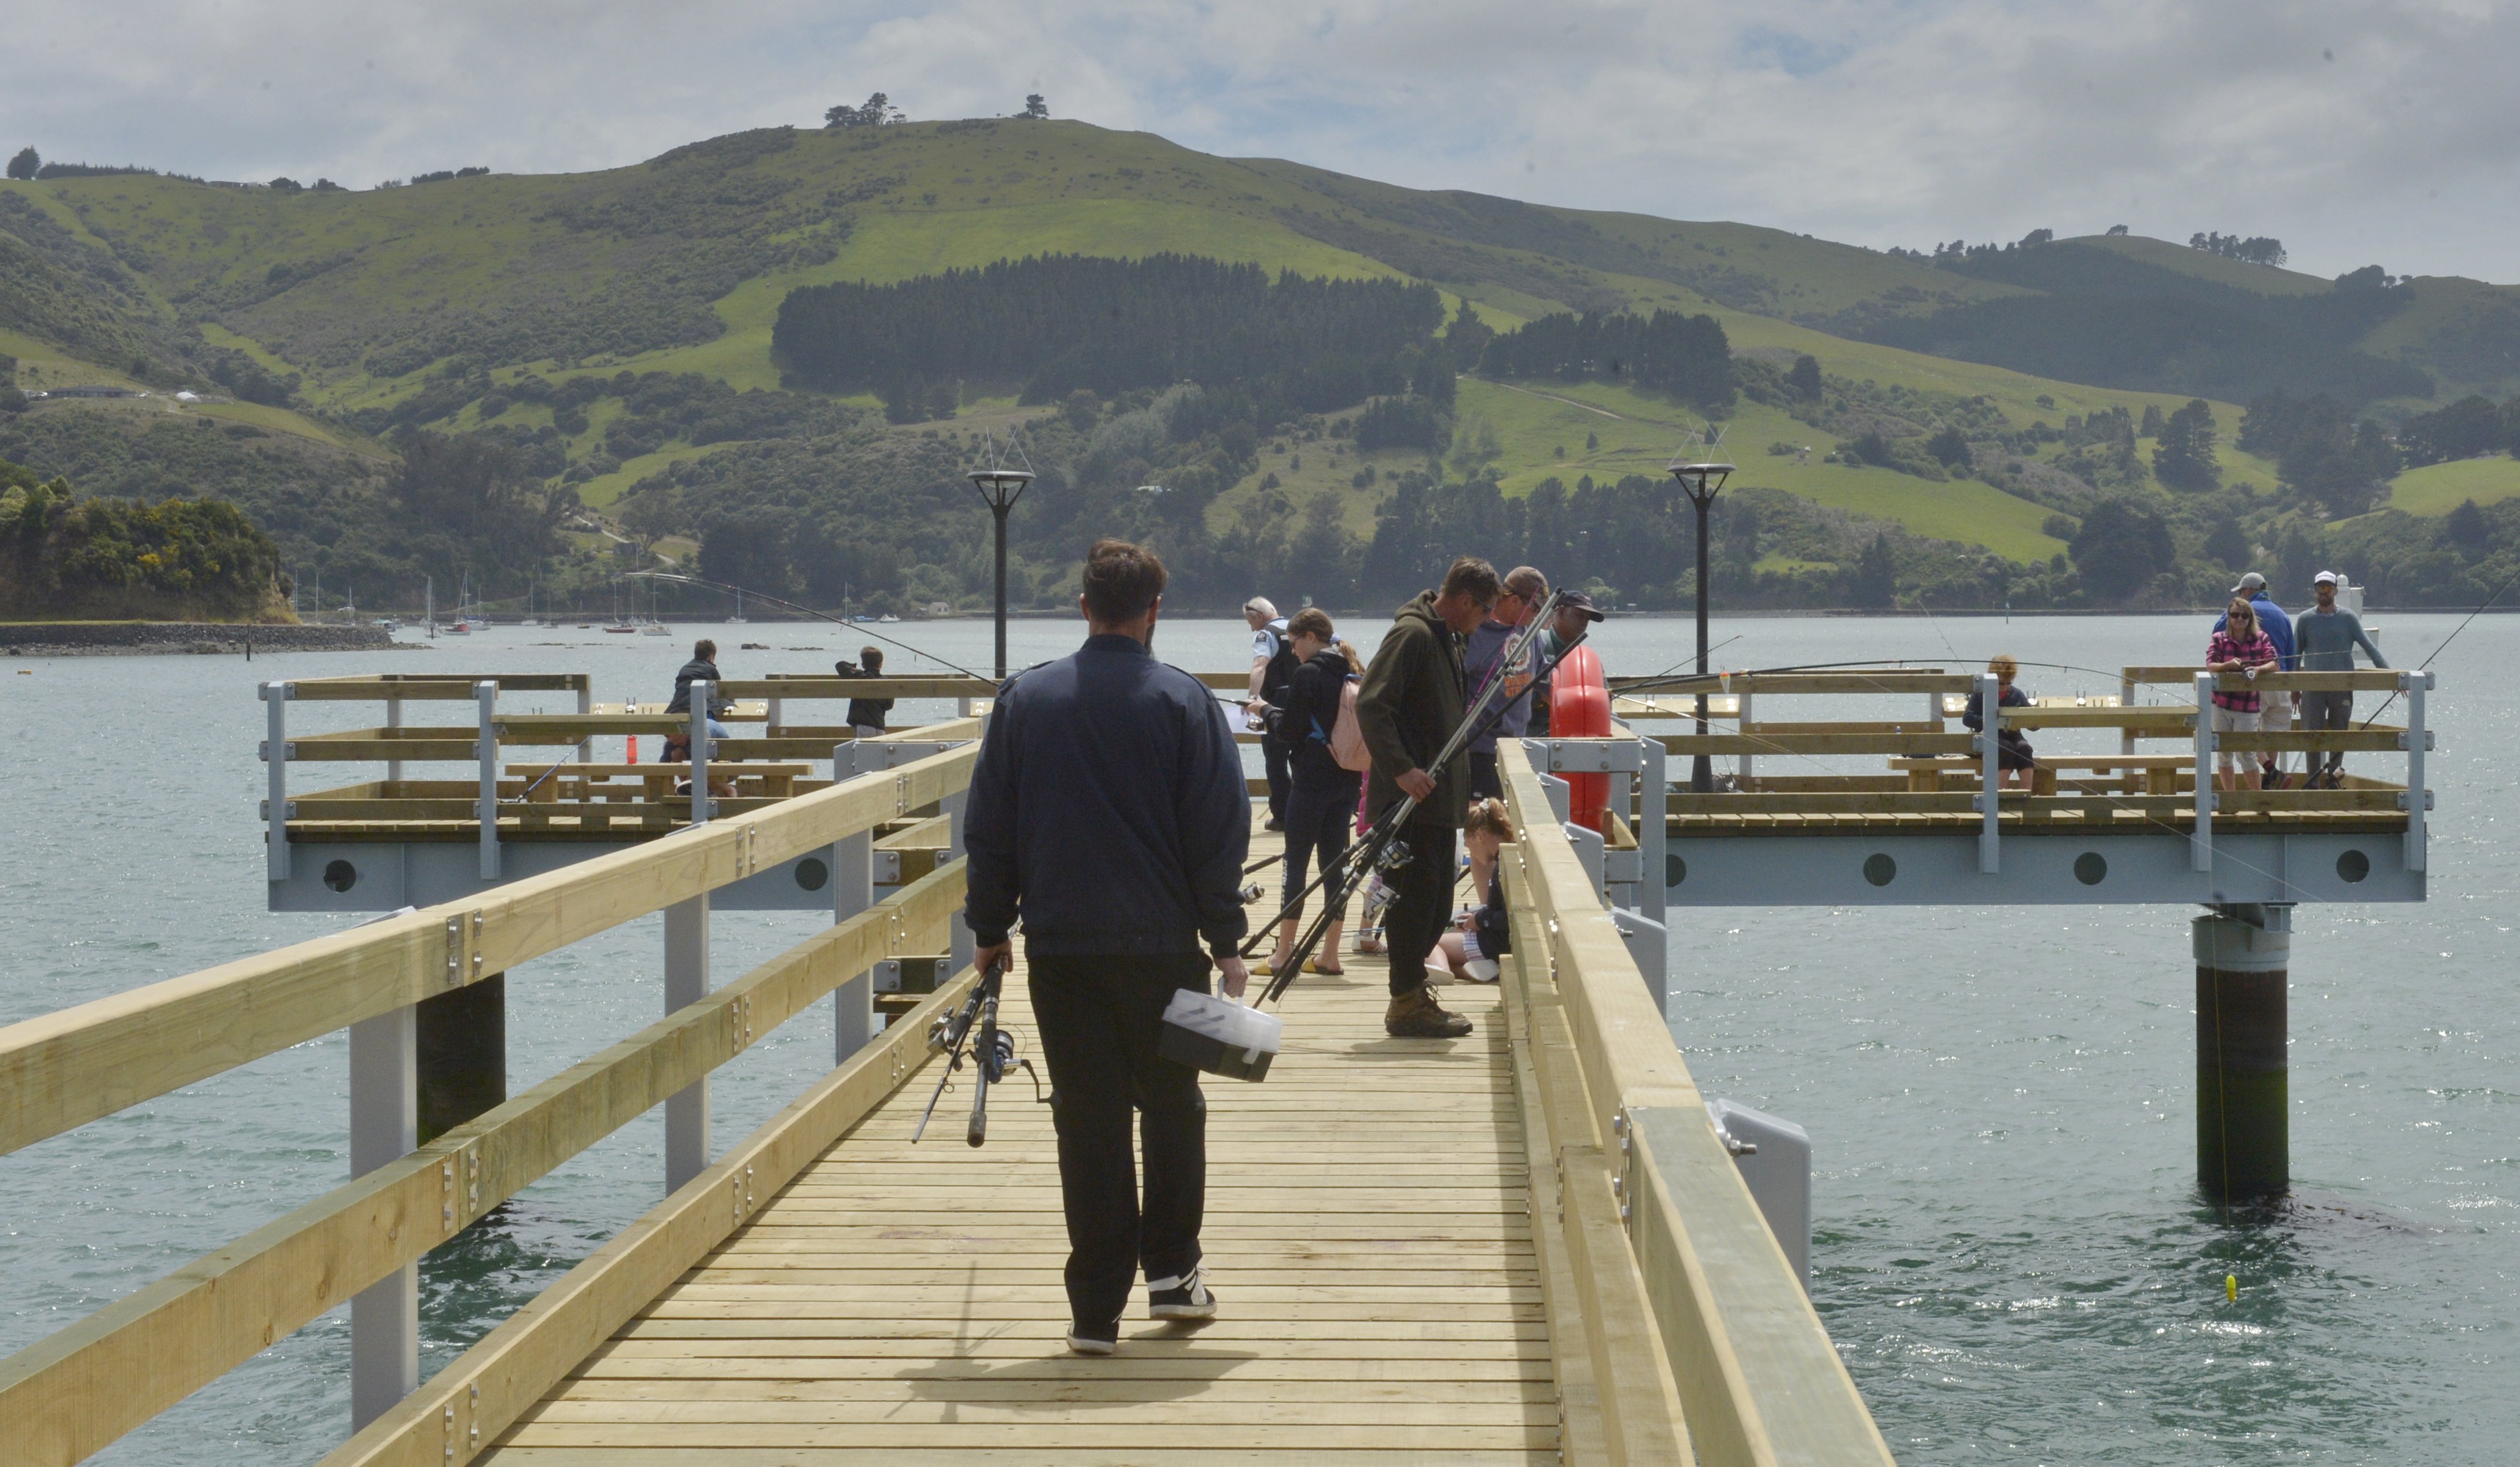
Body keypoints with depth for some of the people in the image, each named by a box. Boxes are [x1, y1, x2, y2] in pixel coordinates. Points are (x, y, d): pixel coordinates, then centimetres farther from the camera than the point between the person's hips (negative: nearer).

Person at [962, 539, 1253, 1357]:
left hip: (1058, 947, 1)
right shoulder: (1185, 703, -3)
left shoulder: (1025, 699, 3)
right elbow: (1219, 830, -3)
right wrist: (1225, 939, 4)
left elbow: (988, 827, 6)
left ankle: (1096, 1309, 2)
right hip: (1163, 946, -1)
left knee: (1087, 1120, 3)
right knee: (1172, 1106, 17)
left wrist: (990, 928, 15)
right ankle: (1172, 1272, 19)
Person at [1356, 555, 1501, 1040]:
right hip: (1409, 797, -10)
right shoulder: (1412, 634, -12)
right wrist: (1401, 769, -27)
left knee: (1435, 903, 12)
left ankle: (1412, 995, 21)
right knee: (1413, 895, -6)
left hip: (1436, 798, 10)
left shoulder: (1447, 639, 19)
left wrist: (1465, 797, 25)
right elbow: (1370, 704, -21)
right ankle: (1408, 1005, -1)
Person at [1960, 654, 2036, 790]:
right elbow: (1967, 719, -10)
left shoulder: (2017, 695, 10)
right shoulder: (1980, 694, 2)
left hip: (2012, 736, 3)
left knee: (2024, 748, -29)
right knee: (2007, 748, -34)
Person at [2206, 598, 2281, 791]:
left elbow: (2275, 663, -6)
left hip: (2247, 705, -1)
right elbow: (2210, 665, -8)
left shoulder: (2261, 639, 4)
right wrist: (2228, 665, -29)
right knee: (2224, 753, 6)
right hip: (2220, 703, 1)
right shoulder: (2219, 639, 4)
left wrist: (2259, 669, -27)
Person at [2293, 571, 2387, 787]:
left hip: (2342, 686, 1)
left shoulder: (2348, 618, 7)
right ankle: (2314, 782, -2)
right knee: (2312, 735, -5)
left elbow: (2368, 647, 5)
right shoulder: (2306, 619, 8)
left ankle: (2333, 774, 14)